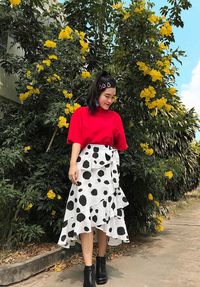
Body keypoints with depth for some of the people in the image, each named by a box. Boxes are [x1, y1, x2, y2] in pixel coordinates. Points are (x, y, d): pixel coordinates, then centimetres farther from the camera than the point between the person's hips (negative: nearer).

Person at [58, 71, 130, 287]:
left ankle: (101, 261, 21)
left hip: (108, 166, 3)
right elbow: (77, 140, -6)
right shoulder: (81, 113, 5)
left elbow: (119, 145, 13)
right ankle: (88, 268, -1)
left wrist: (117, 168, 6)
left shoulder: (115, 117, 13)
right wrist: (73, 164, -17)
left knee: (105, 211, 4)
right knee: (85, 212, -8)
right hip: (87, 165, -2)